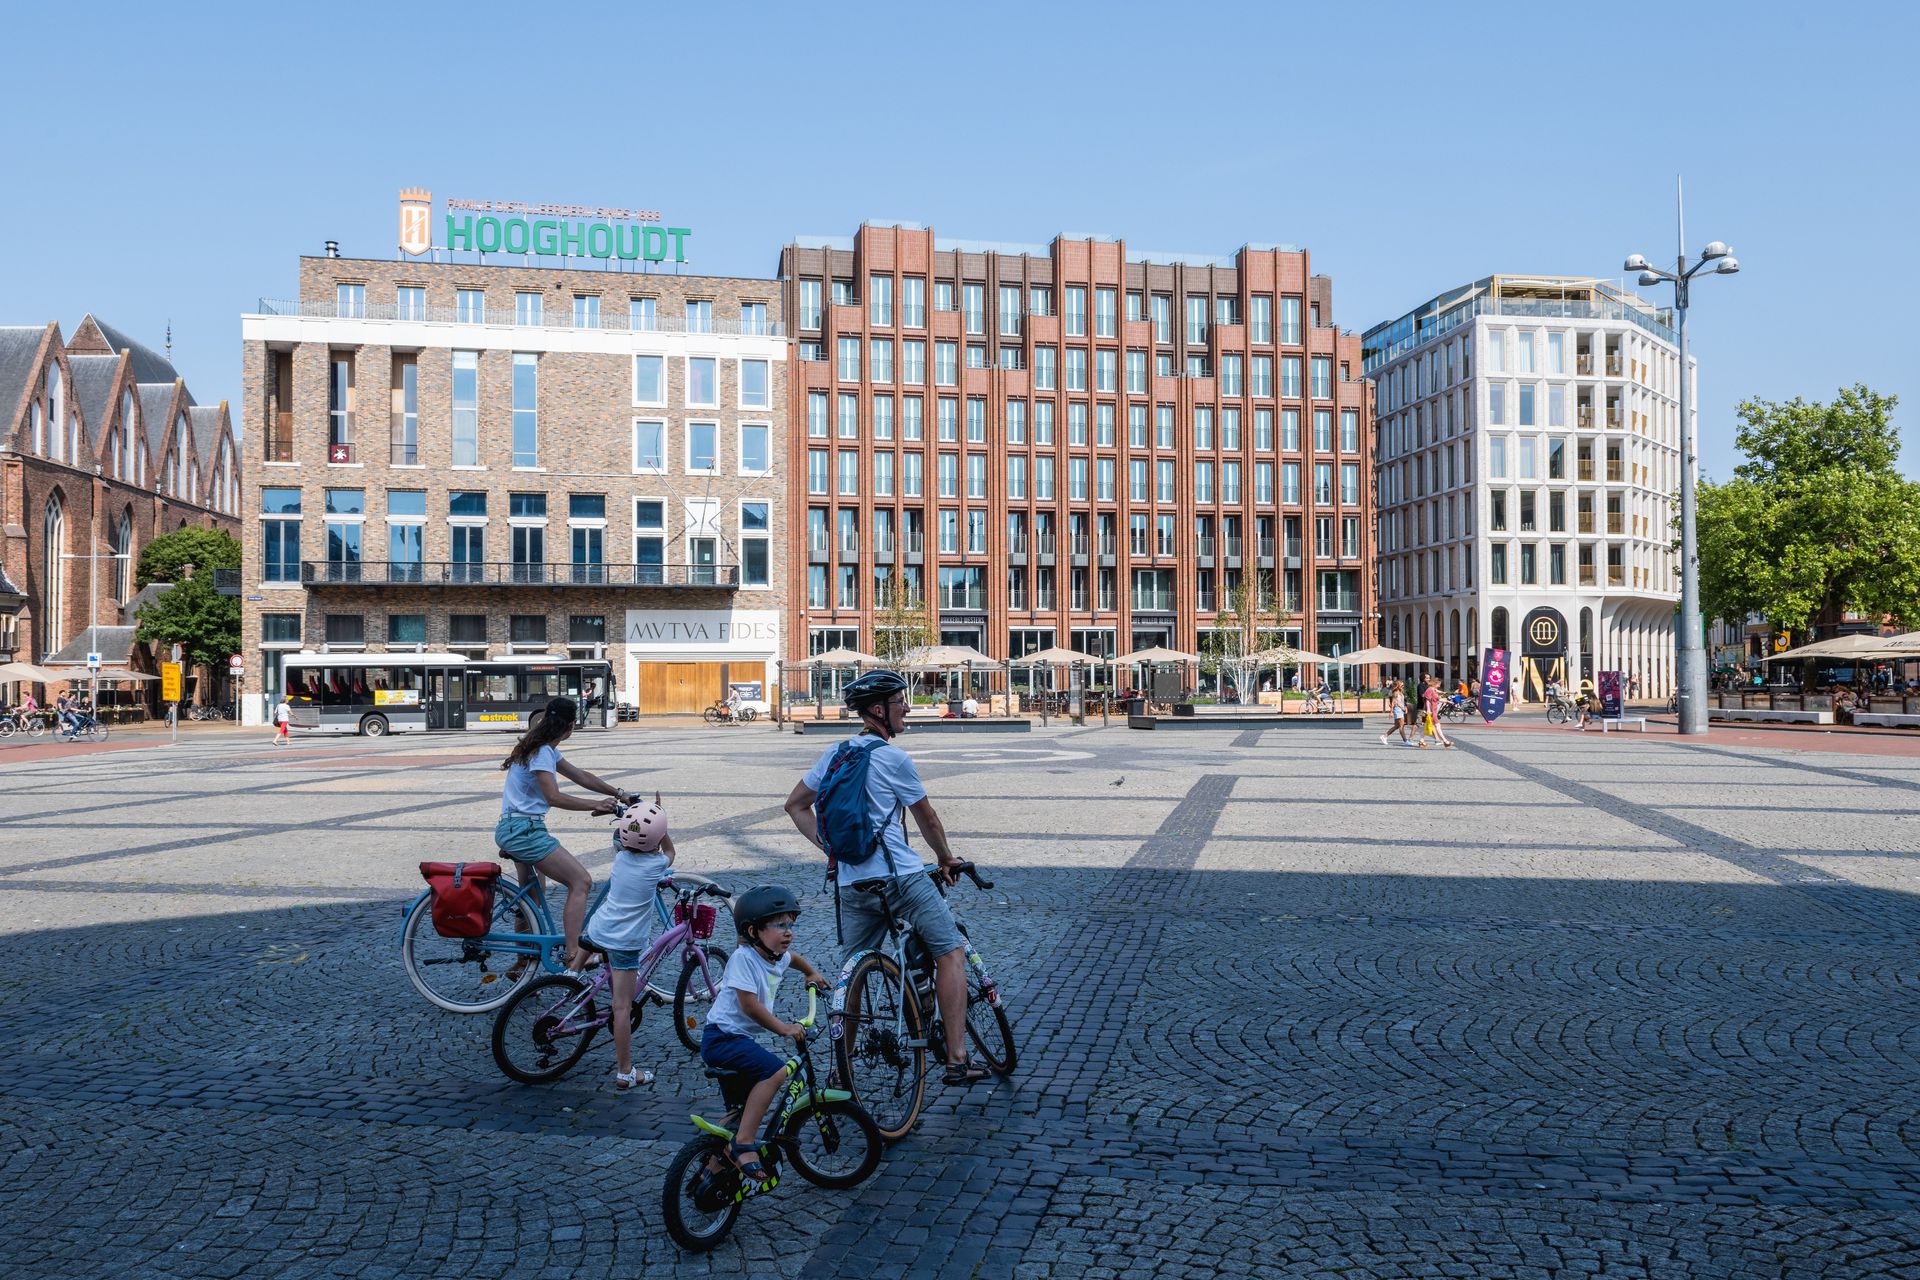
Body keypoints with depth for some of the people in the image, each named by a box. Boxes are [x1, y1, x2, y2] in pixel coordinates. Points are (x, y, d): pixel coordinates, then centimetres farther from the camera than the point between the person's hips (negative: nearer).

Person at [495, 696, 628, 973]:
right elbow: (554, 797, -22)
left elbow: (580, 776, 19)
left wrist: (618, 793, 15)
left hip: (511, 829, 11)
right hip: (524, 829, -11)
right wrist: (596, 805, -17)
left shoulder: (544, 750, 15)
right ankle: (574, 959, -20)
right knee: (581, 881, -15)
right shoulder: (542, 752, -15)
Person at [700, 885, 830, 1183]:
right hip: (722, 1037, -10)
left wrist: (811, 973, 43)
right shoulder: (744, 957, -20)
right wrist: (785, 1028, -21)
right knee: (776, 1072, -29)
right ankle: (744, 1145, -24)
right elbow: (749, 1004, -24)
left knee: (739, 1111, 17)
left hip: (738, 1038, 10)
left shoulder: (777, 957, 8)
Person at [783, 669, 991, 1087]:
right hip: (899, 877, -7)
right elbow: (927, 819, 3)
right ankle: (957, 1060, -3)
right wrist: (946, 859, 19)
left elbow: (795, 805, 17)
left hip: (851, 883, 7)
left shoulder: (835, 753, 11)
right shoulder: (894, 758, -8)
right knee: (950, 951, 2)